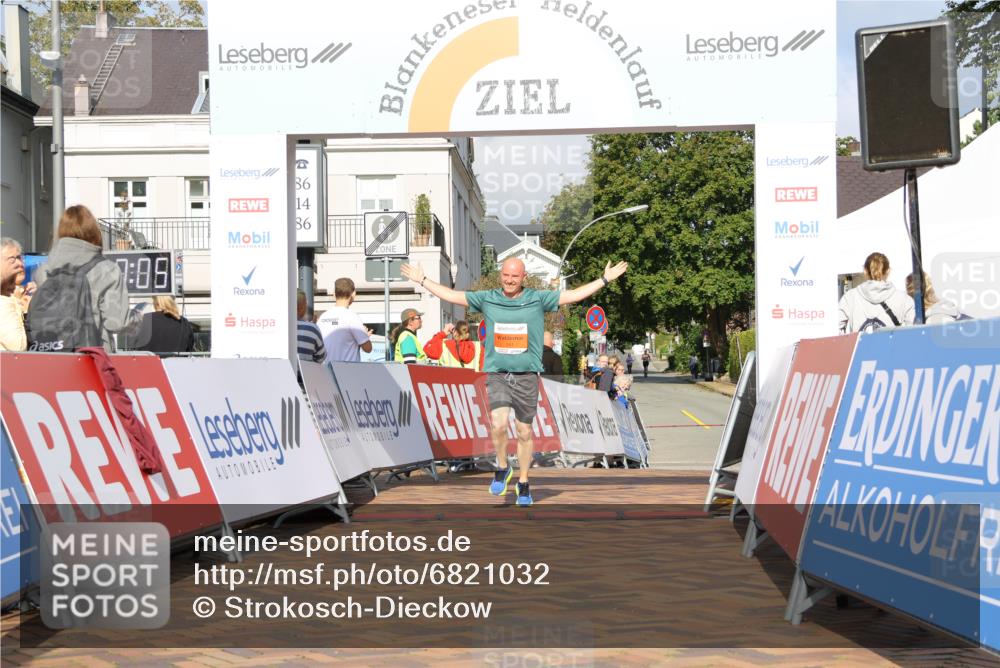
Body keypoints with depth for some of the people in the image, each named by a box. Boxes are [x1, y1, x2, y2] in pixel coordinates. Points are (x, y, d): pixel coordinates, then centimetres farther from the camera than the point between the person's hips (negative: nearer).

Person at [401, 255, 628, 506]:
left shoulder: (538, 299, 3)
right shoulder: (487, 299, 6)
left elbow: (575, 295, 5)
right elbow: (451, 295, 11)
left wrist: (605, 279, 3)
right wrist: (422, 280, 12)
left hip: (526, 376, 0)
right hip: (496, 374, 0)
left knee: (524, 433, 7)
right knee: (498, 424, -19)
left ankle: (523, 483, 24)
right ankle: (502, 468, 8)